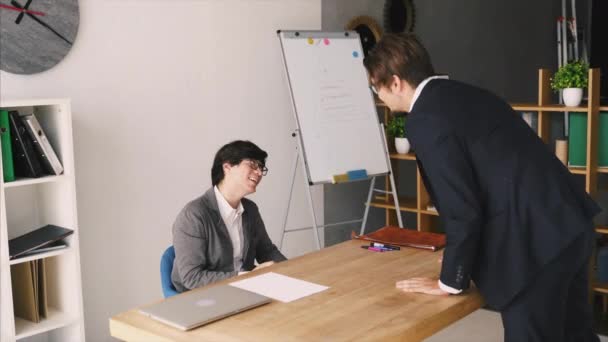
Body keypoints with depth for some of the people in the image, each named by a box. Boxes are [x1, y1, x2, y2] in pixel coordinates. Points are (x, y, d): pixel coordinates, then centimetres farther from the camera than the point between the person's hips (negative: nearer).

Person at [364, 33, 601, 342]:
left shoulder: (426, 120, -15)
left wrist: (450, 282, -2)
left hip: (533, 241, -9)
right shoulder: (463, 94, 13)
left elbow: (461, 209, -17)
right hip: (569, 223, 9)